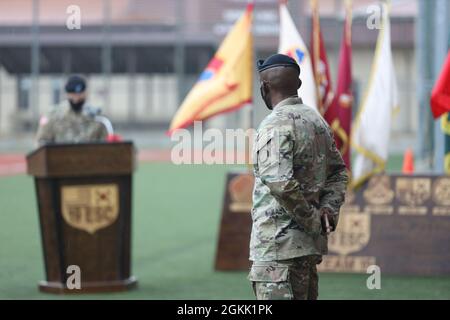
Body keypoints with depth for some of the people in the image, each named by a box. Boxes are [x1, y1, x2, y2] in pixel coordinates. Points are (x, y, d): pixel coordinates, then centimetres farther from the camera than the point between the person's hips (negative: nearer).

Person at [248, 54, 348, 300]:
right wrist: (329, 207, 6)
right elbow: (338, 171, 21)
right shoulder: (317, 120, 13)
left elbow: (280, 183, -26)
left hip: (279, 244, -9)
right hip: (309, 243, 9)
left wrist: (313, 221, -15)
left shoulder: (276, 125, -15)